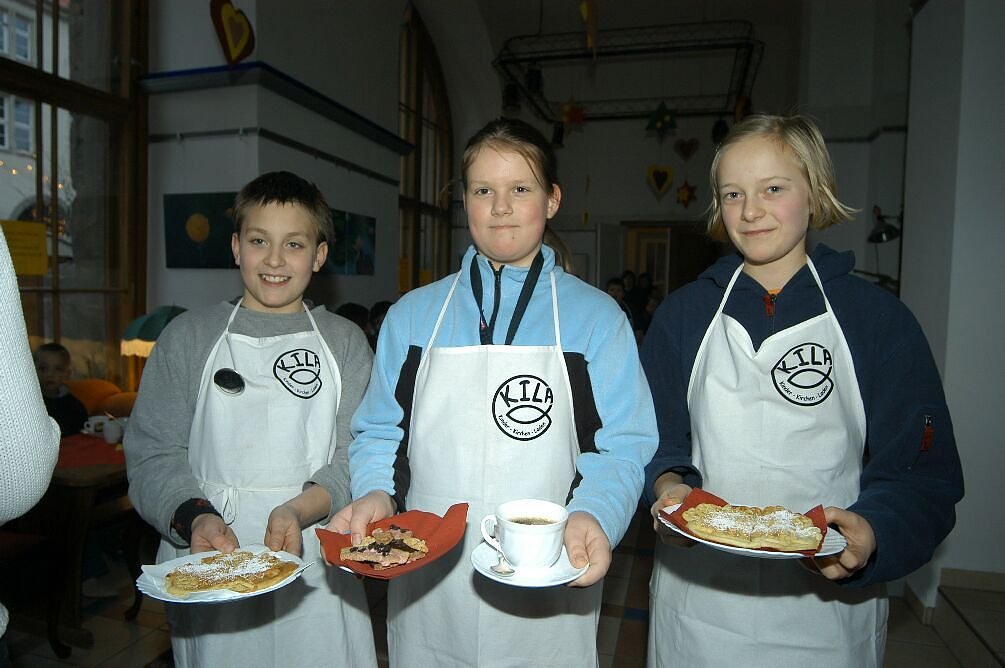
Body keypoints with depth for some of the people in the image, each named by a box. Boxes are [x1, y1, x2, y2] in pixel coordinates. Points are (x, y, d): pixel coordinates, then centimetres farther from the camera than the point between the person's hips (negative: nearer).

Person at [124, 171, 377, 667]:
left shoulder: (345, 342, 2)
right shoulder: (189, 335, 2)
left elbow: (359, 454, -5)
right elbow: (154, 453, -1)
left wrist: (298, 510, -21)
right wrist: (196, 518, -18)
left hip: (313, 560, 0)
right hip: (207, 557, 0)